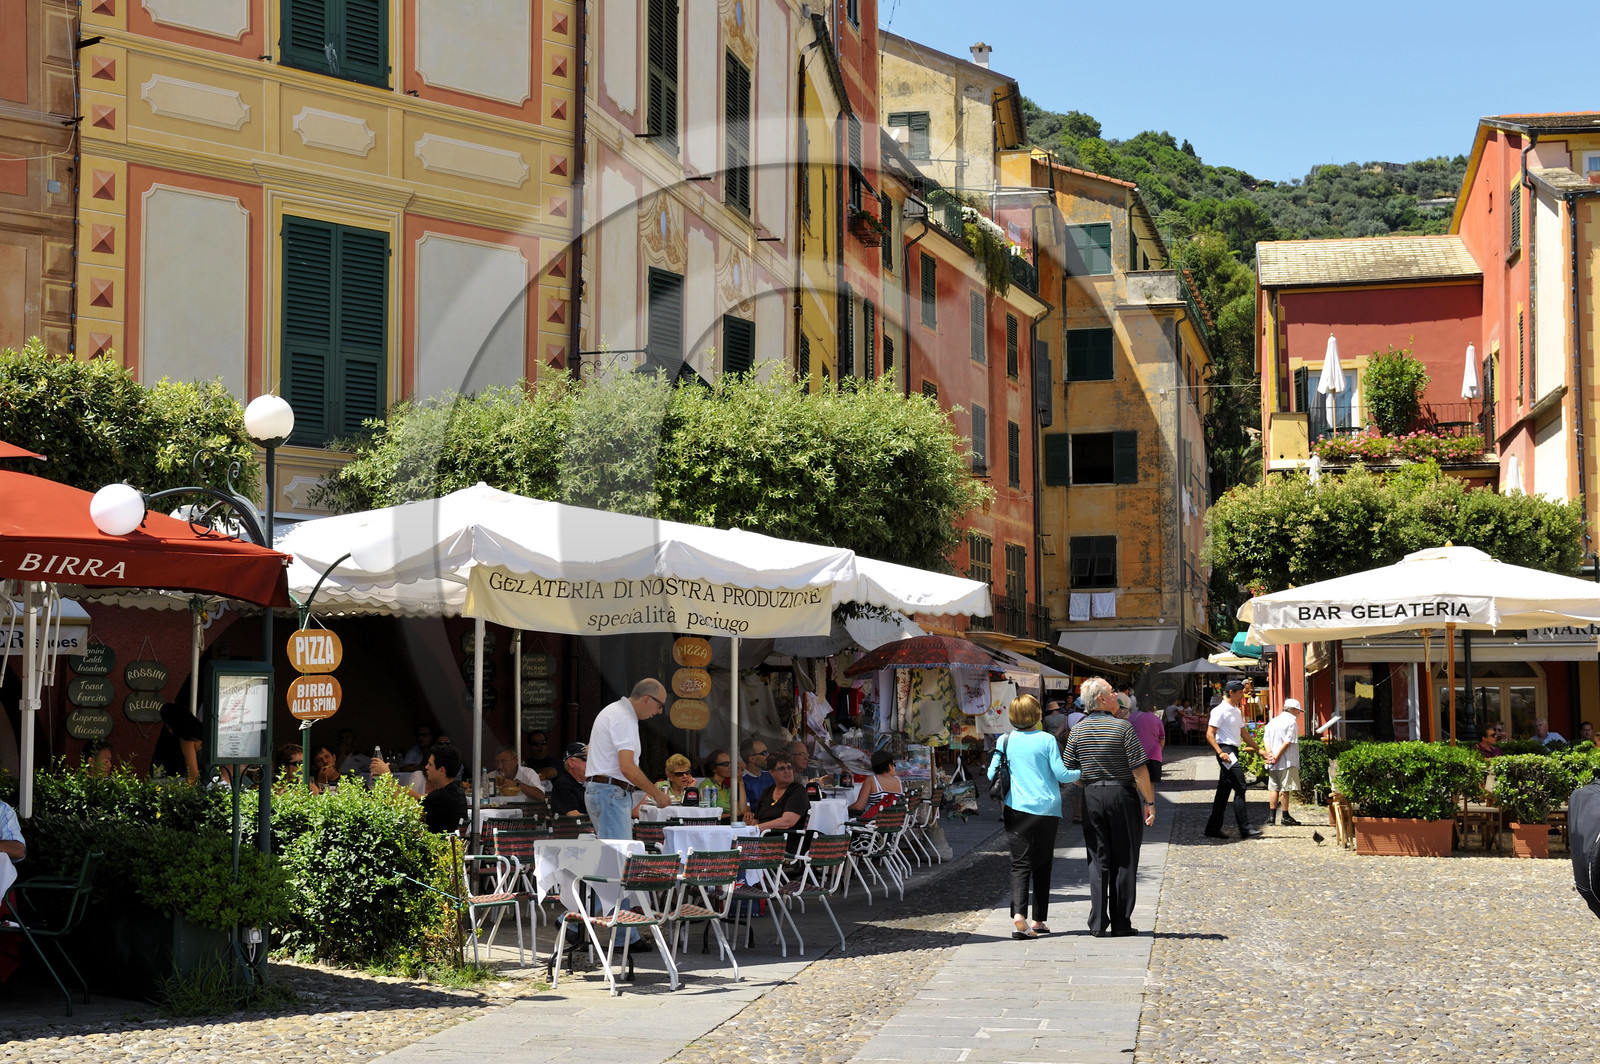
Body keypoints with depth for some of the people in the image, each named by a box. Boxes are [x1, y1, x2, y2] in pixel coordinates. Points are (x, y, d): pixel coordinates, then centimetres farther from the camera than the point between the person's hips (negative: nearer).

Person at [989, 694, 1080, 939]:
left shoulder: (1005, 741, 1)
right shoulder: (1047, 740, -4)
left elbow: (992, 774, 4)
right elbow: (1061, 774, -7)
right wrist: (1081, 773, 12)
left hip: (1016, 809, 1)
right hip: (1046, 809, -1)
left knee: (1020, 864, -1)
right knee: (1042, 865, 12)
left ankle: (1018, 914, -23)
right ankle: (1039, 920, 16)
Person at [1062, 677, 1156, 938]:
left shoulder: (1078, 731, 3)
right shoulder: (1123, 727, -10)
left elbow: (1068, 772, 4)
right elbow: (1139, 770, -11)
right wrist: (1149, 802, -4)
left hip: (1092, 798, 4)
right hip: (1122, 795, -4)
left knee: (1098, 861, 8)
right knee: (1124, 861, 5)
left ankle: (1098, 924, 3)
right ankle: (1120, 923, 7)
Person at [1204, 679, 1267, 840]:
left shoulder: (1236, 711, 19)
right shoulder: (1220, 711, -10)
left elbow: (1243, 734, 27)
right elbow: (1209, 734, -15)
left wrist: (1259, 749, 23)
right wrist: (1220, 752, -26)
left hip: (1233, 752, 10)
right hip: (1226, 751, -10)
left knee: (1223, 791, 10)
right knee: (1240, 788, -13)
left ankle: (1213, 828, 13)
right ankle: (1245, 828, -13)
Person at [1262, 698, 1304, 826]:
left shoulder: (1272, 721, 15)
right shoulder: (1292, 722, -8)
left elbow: (1265, 739, 5)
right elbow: (1287, 742, -16)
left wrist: (1269, 753, -7)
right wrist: (1277, 756, -14)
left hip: (1273, 763, 7)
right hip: (1287, 762, -7)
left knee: (1273, 788, 9)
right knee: (1285, 789, -3)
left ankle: (1271, 816, 9)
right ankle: (1285, 817, 0)